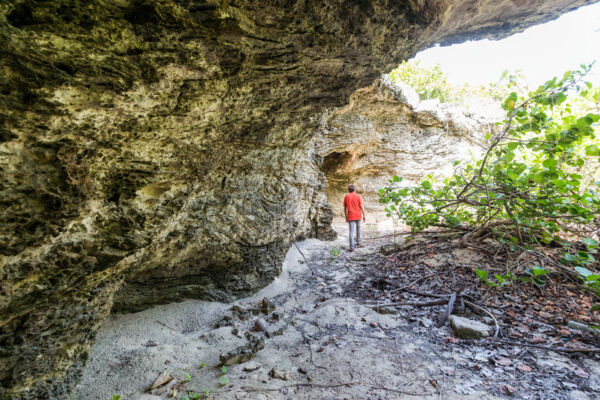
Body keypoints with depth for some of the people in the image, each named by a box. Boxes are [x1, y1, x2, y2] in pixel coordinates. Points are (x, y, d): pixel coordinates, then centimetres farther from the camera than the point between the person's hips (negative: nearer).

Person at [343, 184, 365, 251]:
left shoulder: (346, 197, 1)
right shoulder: (358, 196, -2)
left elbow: (345, 208, 5)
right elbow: (361, 206, -7)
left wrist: (346, 216, 15)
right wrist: (364, 216, -3)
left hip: (351, 216, -1)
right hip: (358, 216, 1)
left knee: (351, 231, -3)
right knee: (358, 228, 24)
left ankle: (352, 246, -12)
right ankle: (358, 242, 32)